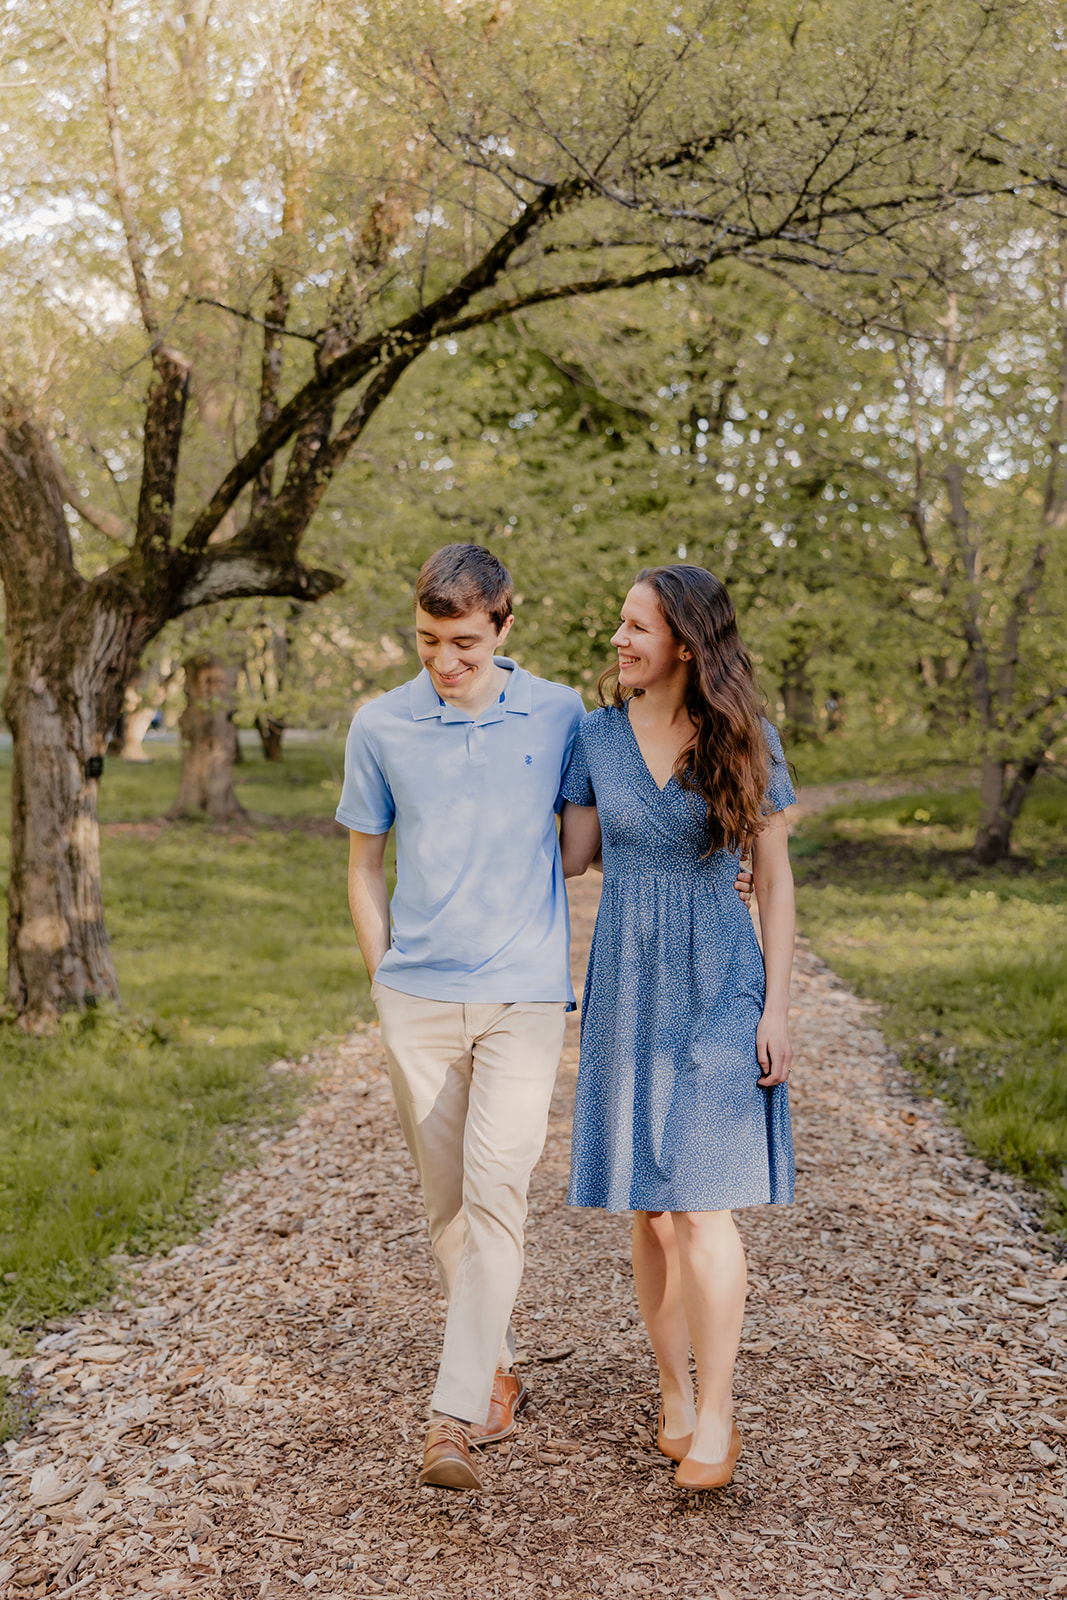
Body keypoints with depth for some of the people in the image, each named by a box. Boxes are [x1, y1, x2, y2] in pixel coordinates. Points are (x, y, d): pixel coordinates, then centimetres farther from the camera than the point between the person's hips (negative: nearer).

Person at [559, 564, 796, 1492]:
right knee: (649, 1212, 7)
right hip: (626, 989, 3)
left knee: (700, 1204, -10)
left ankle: (716, 1415, 2)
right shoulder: (598, 735, 2)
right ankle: (675, 1396, 23)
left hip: (718, 991, -3)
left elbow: (774, 879, -2)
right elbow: (572, 855, 9)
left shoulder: (748, 743, -5)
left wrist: (776, 1009, -6)